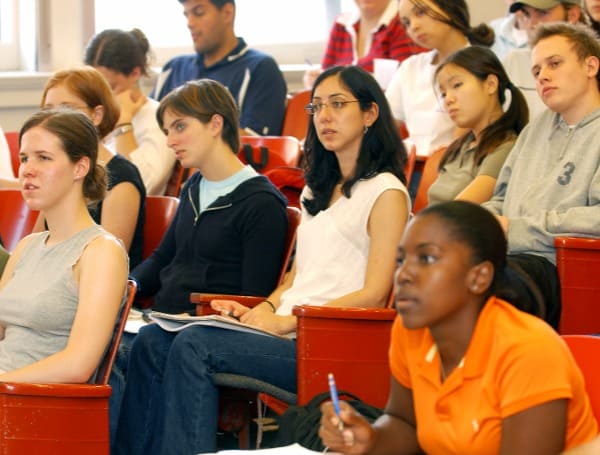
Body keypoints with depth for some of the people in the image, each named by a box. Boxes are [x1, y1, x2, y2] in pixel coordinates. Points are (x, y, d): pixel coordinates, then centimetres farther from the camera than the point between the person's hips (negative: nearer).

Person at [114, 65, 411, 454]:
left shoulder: (385, 193, -2)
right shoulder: (318, 191, 25)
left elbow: (373, 294, -9)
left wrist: (285, 321, -14)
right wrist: (264, 309, 3)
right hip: (287, 331, 8)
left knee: (194, 346, -27)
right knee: (153, 341, -12)